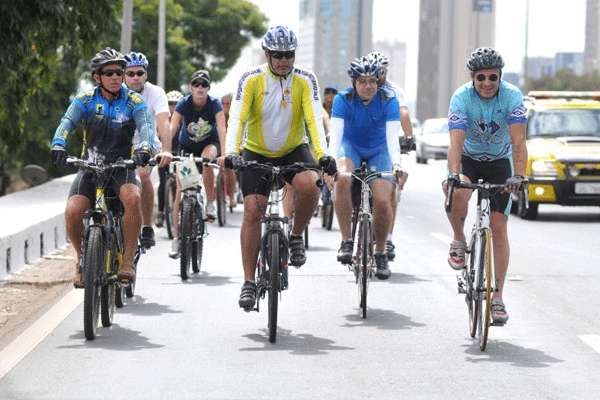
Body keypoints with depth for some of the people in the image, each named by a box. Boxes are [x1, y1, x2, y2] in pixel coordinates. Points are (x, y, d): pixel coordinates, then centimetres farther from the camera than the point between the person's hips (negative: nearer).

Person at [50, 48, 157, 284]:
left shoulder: (133, 101, -2)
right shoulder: (85, 100, -1)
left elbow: (145, 126, -18)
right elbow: (68, 121, -15)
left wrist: (145, 148, -40)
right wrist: (58, 145, -36)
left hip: (121, 167, -1)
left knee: (133, 198, -34)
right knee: (73, 212, -23)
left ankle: (127, 262, -23)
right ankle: (82, 259, 6)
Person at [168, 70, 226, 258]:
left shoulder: (215, 104, -21)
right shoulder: (184, 104, -20)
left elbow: (221, 129, -31)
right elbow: (172, 128, -28)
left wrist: (224, 154, -45)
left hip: (209, 143, -1)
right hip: (187, 147, 1)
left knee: (207, 158, -38)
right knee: (180, 192, -7)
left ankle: (210, 203, -19)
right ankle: (176, 238, -3)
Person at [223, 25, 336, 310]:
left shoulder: (305, 80, -13)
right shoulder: (251, 80, -16)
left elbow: (314, 119, -22)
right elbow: (237, 118, -25)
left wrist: (322, 155, -37)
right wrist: (232, 152, -41)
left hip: (293, 150, 0)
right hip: (257, 153, 0)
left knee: (309, 186, -31)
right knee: (252, 211, -12)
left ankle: (296, 236, -3)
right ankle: (249, 282, -5)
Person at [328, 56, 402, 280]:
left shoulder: (388, 101, -19)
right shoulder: (343, 99, -18)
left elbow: (392, 136, -29)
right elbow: (336, 133, -28)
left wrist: (396, 164, -46)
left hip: (378, 152, 0)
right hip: (350, 147, 0)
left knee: (382, 201, -18)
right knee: (342, 179, -33)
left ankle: (380, 253, 6)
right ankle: (346, 241, -24)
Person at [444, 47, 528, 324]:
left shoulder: (512, 96, -23)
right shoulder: (461, 98, -24)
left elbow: (518, 141, -31)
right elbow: (456, 142, -33)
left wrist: (518, 176, -46)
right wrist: (453, 175, -50)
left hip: (499, 162, 1)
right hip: (468, 159, -1)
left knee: (498, 227, -7)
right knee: (457, 194, -35)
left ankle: (497, 298, 0)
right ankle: (459, 241, -5)